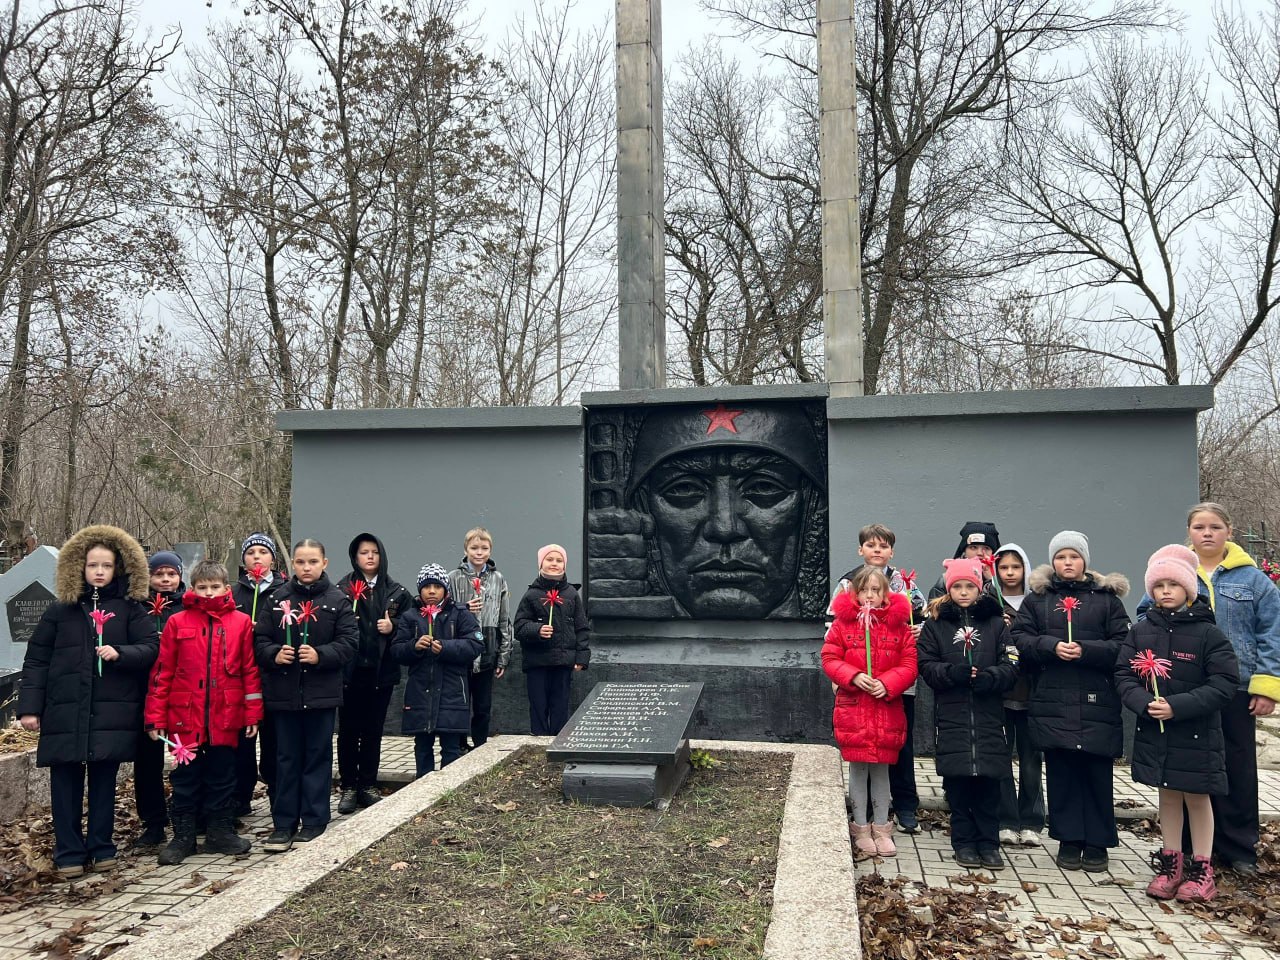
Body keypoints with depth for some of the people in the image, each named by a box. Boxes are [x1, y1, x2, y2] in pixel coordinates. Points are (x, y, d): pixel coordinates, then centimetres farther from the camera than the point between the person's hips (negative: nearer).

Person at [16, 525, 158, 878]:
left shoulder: (131, 609, 5)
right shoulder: (60, 610, 8)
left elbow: (150, 648, -1)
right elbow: (36, 660, 7)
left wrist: (119, 653, -19)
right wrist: (30, 706, 0)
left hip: (112, 712, -1)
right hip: (65, 711, 1)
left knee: (104, 779, 6)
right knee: (66, 782, 3)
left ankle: (101, 848, 18)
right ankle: (69, 852, 13)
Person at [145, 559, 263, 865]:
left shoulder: (241, 622, 2)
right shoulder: (177, 622, 1)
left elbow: (250, 670, 4)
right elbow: (162, 671, 1)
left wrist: (253, 713, 1)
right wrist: (155, 717, -1)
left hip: (225, 717, 0)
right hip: (185, 717, 0)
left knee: (222, 776, 11)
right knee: (185, 778, 10)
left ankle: (220, 832, 23)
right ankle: (183, 836, 22)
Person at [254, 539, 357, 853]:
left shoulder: (337, 600, -1)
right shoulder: (277, 598, 4)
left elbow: (349, 641, -4)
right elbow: (259, 639, 4)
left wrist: (320, 655, -18)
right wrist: (274, 654, -14)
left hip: (321, 692, -1)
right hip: (284, 691, 2)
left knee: (318, 756, 8)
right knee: (286, 758, 9)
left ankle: (314, 821, 18)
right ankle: (283, 824, 17)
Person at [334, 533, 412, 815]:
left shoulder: (397, 592, 5)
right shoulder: (342, 589, -2)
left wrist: (393, 629, -11)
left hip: (382, 672, 2)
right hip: (350, 671, -2)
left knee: (373, 731, 10)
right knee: (349, 730, 5)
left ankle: (368, 786, 21)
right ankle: (349, 788, 16)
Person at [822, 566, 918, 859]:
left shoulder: (898, 624, 1)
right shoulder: (843, 622, -1)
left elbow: (910, 664, -1)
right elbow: (829, 659, -2)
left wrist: (887, 683, -15)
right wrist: (854, 676, -17)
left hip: (887, 709, 1)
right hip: (852, 707, -1)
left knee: (881, 769, 10)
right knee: (858, 769, 5)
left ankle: (881, 828, 23)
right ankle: (861, 829, 18)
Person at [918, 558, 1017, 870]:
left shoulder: (995, 623, 8)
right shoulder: (936, 624, 6)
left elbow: (1011, 667, 2)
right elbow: (926, 665, 1)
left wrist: (990, 677, -17)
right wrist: (952, 672, -17)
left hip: (988, 715, 0)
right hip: (951, 715, 0)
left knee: (988, 779, 2)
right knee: (957, 780, 2)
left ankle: (988, 843, 16)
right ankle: (964, 842, 15)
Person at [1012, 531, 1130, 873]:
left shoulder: (1106, 598, 7)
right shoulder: (1037, 598, 10)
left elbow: (1122, 646, -1)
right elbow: (1021, 638, 2)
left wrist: (1086, 650, -15)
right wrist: (1051, 647, -15)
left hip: (1097, 703, -1)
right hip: (1053, 703, 1)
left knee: (1097, 772, 3)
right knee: (1061, 772, 5)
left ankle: (1097, 843, 15)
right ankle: (1069, 839, 16)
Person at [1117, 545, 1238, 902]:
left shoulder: (1208, 633, -11)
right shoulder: (1140, 631, 0)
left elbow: (1224, 684, -15)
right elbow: (1124, 675, 0)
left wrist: (1177, 706, -23)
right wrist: (1144, 703, -19)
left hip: (1196, 735, -3)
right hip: (1154, 732, 3)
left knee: (1196, 797, 9)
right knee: (1168, 796, 14)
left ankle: (1202, 869, 22)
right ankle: (1171, 863, 26)